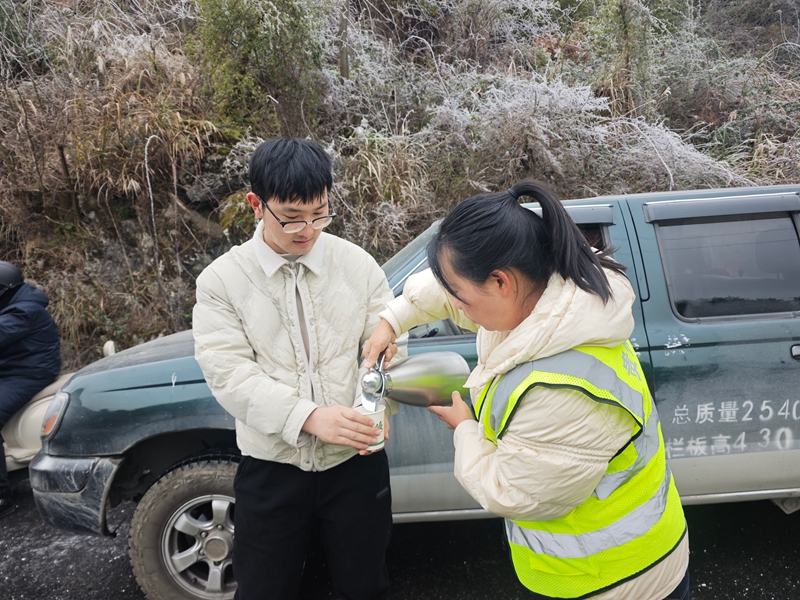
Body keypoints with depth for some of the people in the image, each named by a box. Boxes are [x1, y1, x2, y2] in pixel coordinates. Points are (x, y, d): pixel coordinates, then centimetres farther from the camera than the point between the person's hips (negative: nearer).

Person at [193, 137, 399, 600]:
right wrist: (310, 416, -26)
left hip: (356, 461, 1)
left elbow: (385, 345, -1)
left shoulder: (358, 264, -2)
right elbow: (229, 373, -13)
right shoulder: (221, 280, -5)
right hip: (272, 469, 0)